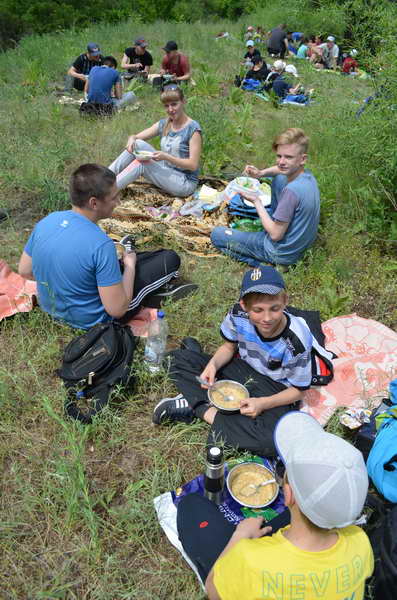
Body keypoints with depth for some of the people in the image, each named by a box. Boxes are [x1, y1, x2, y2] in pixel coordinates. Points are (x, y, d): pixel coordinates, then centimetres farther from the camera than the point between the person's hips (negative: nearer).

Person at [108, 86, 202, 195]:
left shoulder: (193, 128, -11)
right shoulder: (163, 124, 7)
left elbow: (193, 165, -17)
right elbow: (135, 137, 6)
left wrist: (166, 157, -28)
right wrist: (132, 139, -19)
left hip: (186, 183, -6)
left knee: (141, 163, -25)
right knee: (138, 144, -10)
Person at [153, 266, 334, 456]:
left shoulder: (296, 341, -28)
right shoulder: (238, 314, -20)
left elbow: (298, 389, -14)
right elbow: (229, 347, 1)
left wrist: (263, 403, -27)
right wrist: (213, 364, -20)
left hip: (275, 388, -3)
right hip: (242, 369, 4)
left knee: (272, 441, -36)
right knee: (180, 359, -8)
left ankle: (197, 407, -21)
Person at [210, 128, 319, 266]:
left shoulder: (292, 190, -34)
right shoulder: (307, 175, -8)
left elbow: (275, 235, -25)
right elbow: (281, 168, 16)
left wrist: (256, 200, -17)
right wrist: (261, 173, -4)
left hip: (282, 253, -8)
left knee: (216, 234, -3)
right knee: (279, 178, 20)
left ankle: (256, 262, -6)